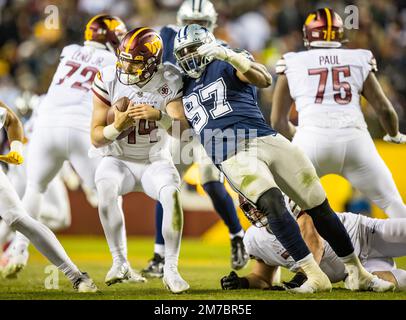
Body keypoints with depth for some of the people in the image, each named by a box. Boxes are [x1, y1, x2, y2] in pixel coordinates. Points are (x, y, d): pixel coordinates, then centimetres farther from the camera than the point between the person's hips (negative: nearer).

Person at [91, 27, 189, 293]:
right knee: (106, 189, -33)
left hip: (156, 162, 0)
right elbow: (96, 138, -9)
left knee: (172, 195, -32)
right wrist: (117, 127, -31)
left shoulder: (169, 82, -13)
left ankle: (171, 269, -20)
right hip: (119, 161, 0)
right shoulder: (108, 79, -12)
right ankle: (120, 262, -18)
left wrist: (159, 115, -44)